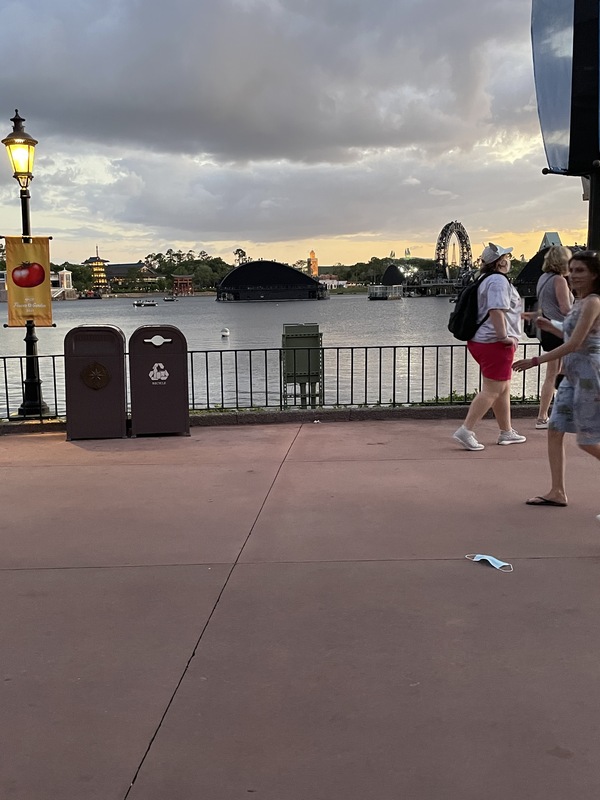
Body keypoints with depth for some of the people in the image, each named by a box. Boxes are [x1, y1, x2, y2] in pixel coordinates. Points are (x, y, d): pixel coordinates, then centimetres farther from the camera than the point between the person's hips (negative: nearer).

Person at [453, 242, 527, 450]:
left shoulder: (487, 280, 18)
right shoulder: (498, 281, -15)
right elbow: (496, 310, -26)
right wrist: (504, 336, -23)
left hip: (481, 340, 11)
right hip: (495, 343, -11)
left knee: (503, 388, 17)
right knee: (492, 390, -8)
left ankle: (506, 432, 24)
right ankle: (466, 431, -10)